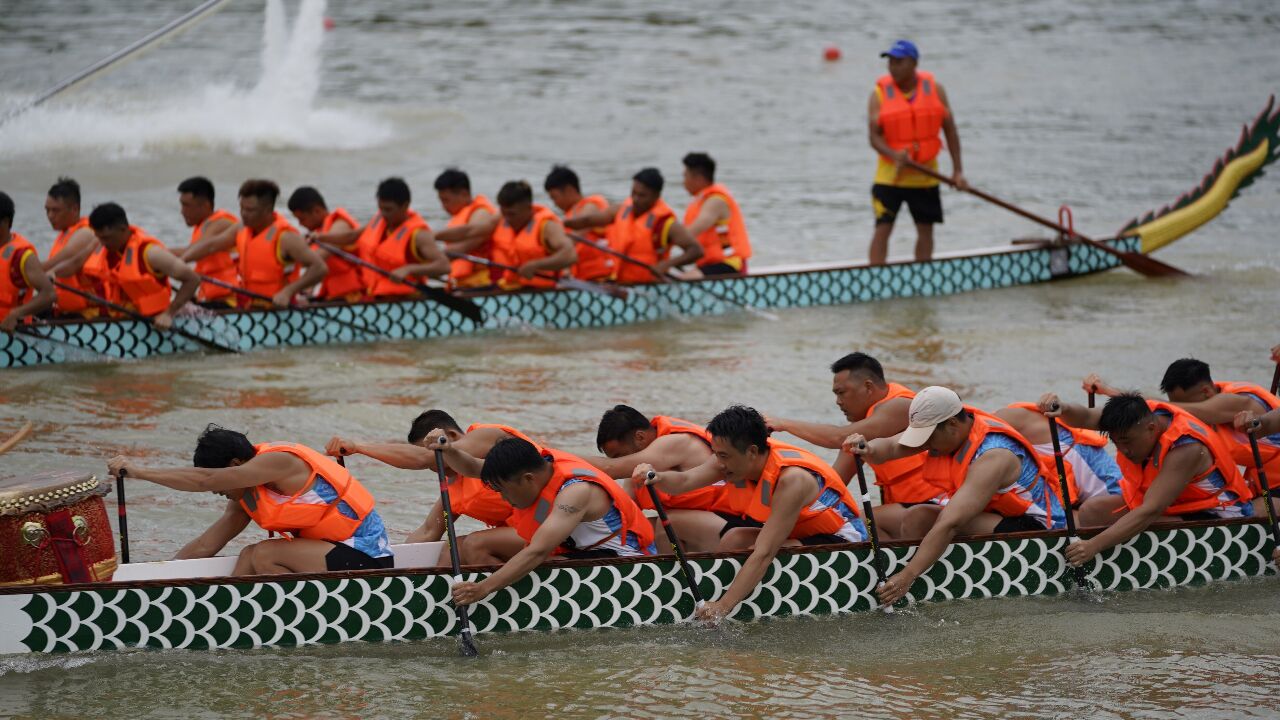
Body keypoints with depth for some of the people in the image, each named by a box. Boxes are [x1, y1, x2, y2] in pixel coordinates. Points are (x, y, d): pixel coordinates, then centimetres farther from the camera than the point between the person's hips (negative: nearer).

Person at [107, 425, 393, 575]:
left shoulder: (278, 462, -19)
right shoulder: (246, 495, 10)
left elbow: (205, 480, -26)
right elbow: (206, 545, 12)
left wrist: (139, 472, -23)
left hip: (365, 554, -9)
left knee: (265, 554, -18)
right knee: (251, 556, 3)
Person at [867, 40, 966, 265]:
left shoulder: (934, 89, -1)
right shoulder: (880, 94, -7)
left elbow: (950, 130, 4)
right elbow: (873, 136, -12)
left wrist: (957, 170, 0)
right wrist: (894, 155, -31)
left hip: (925, 175, 3)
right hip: (890, 173, -2)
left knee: (925, 229, 9)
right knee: (883, 229, -9)